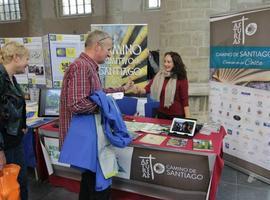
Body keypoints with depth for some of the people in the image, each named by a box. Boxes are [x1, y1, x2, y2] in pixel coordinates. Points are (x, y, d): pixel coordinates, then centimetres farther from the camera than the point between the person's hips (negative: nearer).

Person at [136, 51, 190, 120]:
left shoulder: (181, 78, -10)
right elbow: (148, 87, -3)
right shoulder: (159, 75, 3)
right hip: (161, 114, 4)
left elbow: (185, 99, -10)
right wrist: (140, 90, -24)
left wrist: (187, 119, -11)